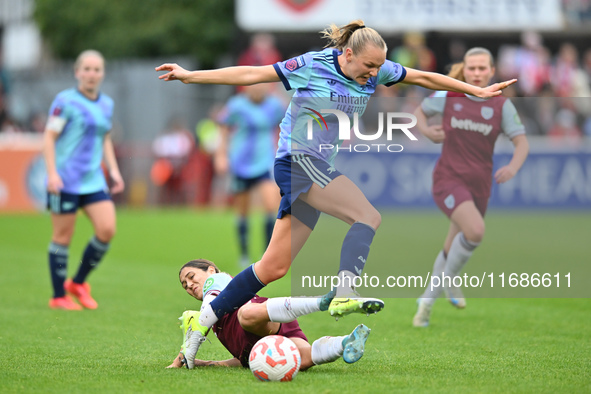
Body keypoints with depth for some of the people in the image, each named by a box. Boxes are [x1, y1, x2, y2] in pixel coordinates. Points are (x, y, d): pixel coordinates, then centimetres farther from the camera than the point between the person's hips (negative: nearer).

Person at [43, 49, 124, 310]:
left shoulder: (107, 104, 12)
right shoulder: (66, 101, -8)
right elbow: (49, 137, -9)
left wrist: (113, 170, 14)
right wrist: (52, 172, -17)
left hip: (94, 180, 6)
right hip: (65, 180, -6)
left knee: (107, 229, -6)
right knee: (63, 236, -1)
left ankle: (78, 283, 13)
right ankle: (59, 296, 10)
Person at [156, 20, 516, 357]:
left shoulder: (377, 71, 5)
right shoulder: (311, 65, -10)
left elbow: (423, 77, 15)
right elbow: (251, 75, -6)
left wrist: (478, 91, 17)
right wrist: (189, 76, -6)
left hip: (320, 168, 7)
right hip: (298, 160, -7)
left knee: (274, 267, 5)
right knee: (369, 216, -24)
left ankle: (205, 320, 9)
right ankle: (345, 295, -38)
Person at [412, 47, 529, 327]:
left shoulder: (502, 105, 0)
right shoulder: (447, 96, -2)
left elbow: (521, 142, 0)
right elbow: (419, 112, 14)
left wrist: (513, 167, -20)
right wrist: (427, 131, -7)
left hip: (479, 185, 3)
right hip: (448, 179, -3)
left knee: (453, 253, 14)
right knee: (475, 231, -29)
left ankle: (428, 298, 39)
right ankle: (448, 281, -8)